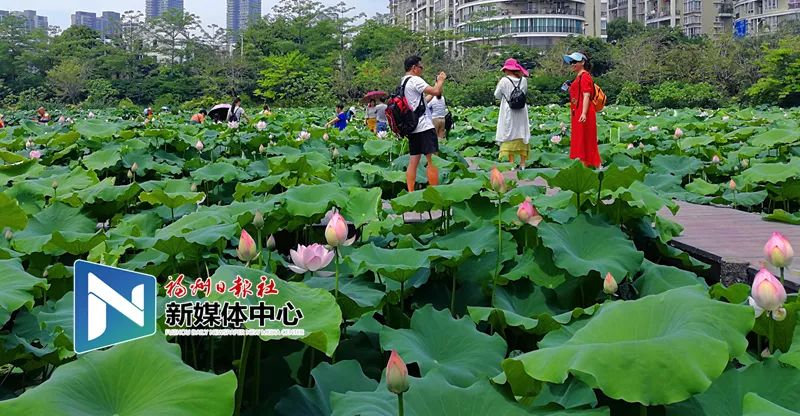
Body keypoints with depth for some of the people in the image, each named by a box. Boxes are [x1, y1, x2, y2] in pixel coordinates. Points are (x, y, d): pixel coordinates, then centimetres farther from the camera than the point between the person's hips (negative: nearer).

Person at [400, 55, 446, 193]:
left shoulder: (402, 82, 18)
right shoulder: (415, 80, -11)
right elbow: (435, 91, -19)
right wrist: (441, 80, 0)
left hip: (412, 127, 9)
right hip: (424, 126, -9)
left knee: (413, 161, 8)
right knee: (433, 160, -6)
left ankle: (410, 193, 6)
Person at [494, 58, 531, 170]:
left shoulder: (504, 81, -12)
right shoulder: (523, 80, -1)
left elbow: (497, 95, 0)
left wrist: (498, 85, 14)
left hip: (508, 112, -4)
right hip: (521, 112, 4)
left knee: (509, 136, 1)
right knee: (521, 135, 10)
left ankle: (511, 162, -4)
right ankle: (522, 163, 10)